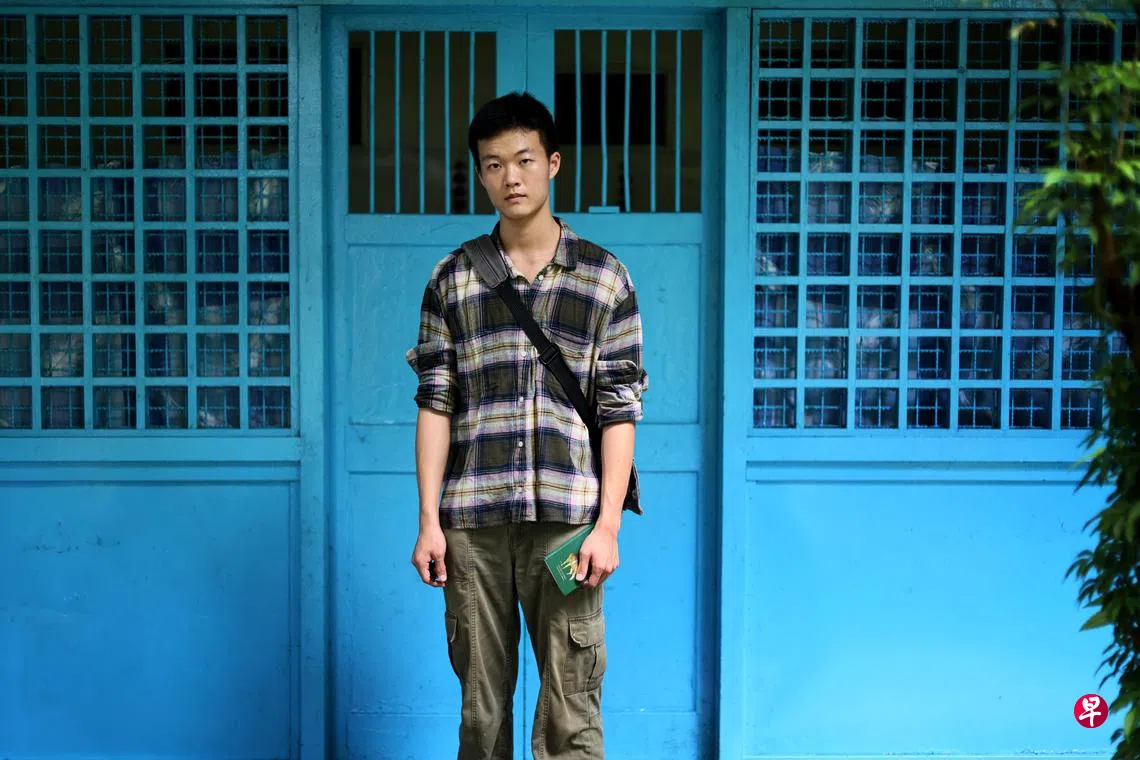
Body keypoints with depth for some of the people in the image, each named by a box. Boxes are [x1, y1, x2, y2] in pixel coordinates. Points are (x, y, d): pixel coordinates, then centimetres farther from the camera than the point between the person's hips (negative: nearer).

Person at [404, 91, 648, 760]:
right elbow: (435, 404, 7)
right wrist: (429, 520, 2)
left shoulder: (605, 278, 4)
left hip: (567, 520, -1)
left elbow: (620, 409, 1)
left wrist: (608, 526, -6)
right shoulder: (452, 280, 9)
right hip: (472, 523, 2)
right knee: (481, 703, 9)